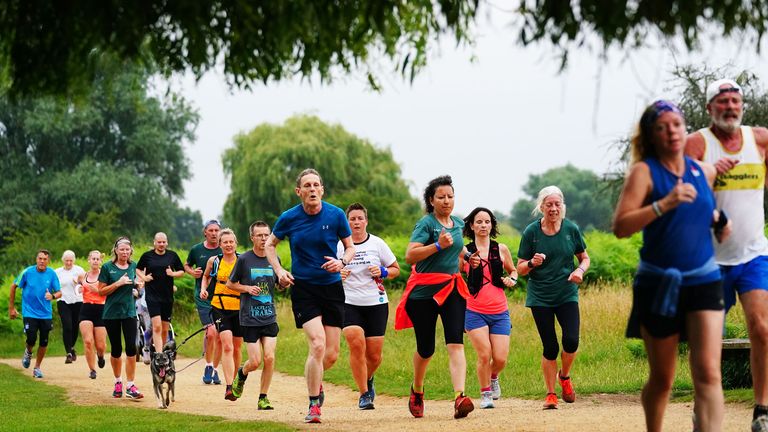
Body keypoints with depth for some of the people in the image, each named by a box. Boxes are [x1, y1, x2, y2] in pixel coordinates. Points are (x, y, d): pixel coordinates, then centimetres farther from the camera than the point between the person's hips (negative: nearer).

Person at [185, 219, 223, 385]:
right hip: (203, 298, -1)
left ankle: (215, 369, 19)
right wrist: (191, 272, -1)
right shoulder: (196, 250, 3)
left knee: (219, 337, 4)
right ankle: (208, 366, -3)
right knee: (211, 332, -18)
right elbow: (186, 265, 20)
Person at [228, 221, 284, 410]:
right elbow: (230, 283, 6)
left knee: (270, 358, -8)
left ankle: (263, 398, 5)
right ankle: (241, 373, 30)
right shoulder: (244, 259, -4)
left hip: (269, 317, 3)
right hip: (250, 318, -3)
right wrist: (247, 288, -12)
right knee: (255, 362, -5)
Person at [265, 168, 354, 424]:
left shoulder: (336, 215, -5)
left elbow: (350, 247, 7)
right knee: (318, 344, -19)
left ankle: (314, 381, 39)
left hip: (332, 288, 2)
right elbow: (270, 244, 12)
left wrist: (342, 262, -15)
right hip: (303, 288, -2)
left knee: (331, 355, 4)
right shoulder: (289, 218, -5)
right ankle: (314, 405, -5)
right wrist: (279, 271, -3)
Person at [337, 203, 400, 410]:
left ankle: (368, 380, 37)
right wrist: (338, 275, -11)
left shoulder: (377, 243, 3)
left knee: (374, 356, 2)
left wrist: (383, 273, -10)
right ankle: (364, 394, -10)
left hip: (376, 304, 1)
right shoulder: (339, 246, 2)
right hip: (349, 304, -1)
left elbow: (396, 269, 11)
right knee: (356, 345, -21)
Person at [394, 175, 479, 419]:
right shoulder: (426, 223, -9)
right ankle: (417, 390, 35)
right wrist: (438, 245, -28)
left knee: (455, 344, -14)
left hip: (452, 288, 4)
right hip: (424, 290, -4)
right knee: (426, 349, 6)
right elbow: (410, 256, -21)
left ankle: (460, 398, -27)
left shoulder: (458, 224, 12)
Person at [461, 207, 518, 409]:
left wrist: (512, 280, 0)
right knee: (484, 355, -12)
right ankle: (485, 394, 11)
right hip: (475, 312, -2)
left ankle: (493, 378, 32)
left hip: (500, 312, 2)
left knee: (500, 358, -4)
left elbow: (513, 270, 21)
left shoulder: (501, 249, 6)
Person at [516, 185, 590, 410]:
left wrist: (580, 270, -10)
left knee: (571, 340, -14)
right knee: (550, 347, -1)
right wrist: (532, 263, -21)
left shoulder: (571, 229, -1)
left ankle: (564, 376, 16)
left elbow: (584, 258, 12)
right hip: (540, 297, -1)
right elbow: (520, 269, 1)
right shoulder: (531, 232, -4)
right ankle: (550, 394, 15)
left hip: (567, 294, 1)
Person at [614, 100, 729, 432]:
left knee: (708, 373, -13)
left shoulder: (704, 172, 6)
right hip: (659, 284, -2)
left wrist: (718, 221, 6)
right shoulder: (644, 171, -7)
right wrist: (664, 204, -30)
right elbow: (620, 227, -19)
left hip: (704, 280, 3)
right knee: (662, 379, 10)